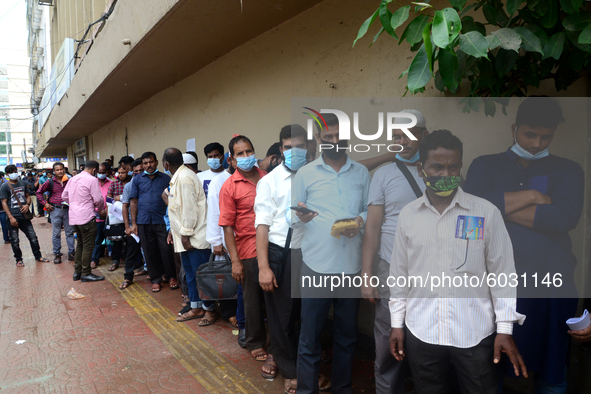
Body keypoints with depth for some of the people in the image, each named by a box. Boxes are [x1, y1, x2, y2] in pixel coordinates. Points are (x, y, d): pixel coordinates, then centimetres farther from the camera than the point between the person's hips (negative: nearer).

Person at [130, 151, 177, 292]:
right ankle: (155, 279, 20)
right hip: (143, 222, 2)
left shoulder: (165, 178, 4)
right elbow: (133, 202, 9)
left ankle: (171, 276, 18)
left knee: (166, 250, 0)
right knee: (149, 252, 8)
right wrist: (133, 223, 3)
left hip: (162, 221, -2)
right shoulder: (137, 180, 10)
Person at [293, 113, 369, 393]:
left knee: (347, 334, 15)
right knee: (310, 337, 5)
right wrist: (301, 217, -19)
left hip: (352, 265, 2)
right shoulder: (305, 174, 4)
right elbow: (292, 214, 3)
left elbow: (371, 209, 11)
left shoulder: (362, 173, 9)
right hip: (317, 265, -2)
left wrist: (360, 220, -10)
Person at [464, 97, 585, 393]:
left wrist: (500, 207, -10)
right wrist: (531, 196, -10)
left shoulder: (568, 170, 8)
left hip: (551, 286, 1)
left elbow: (565, 217, -11)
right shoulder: (485, 165, 7)